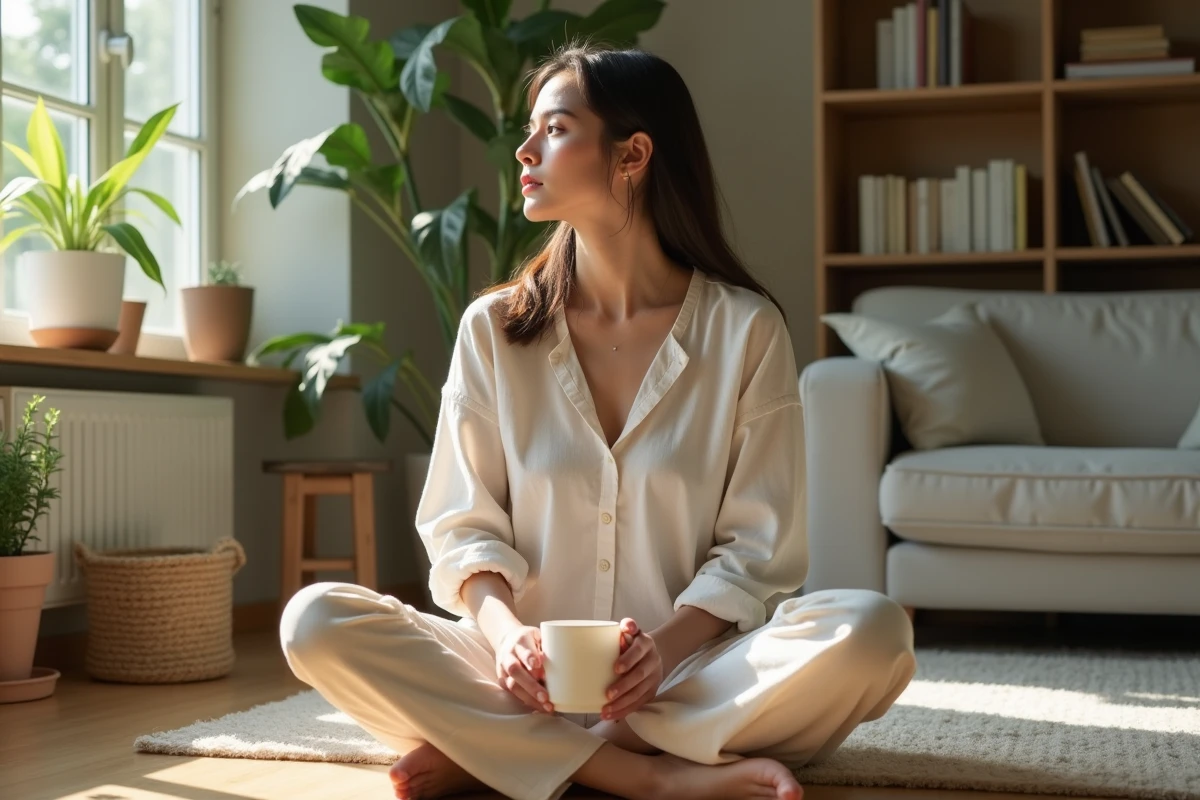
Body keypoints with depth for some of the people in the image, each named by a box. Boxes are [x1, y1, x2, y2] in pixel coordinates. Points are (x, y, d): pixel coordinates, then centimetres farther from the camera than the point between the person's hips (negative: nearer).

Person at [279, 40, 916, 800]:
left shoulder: (745, 329, -1)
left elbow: (758, 547, -2)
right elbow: (463, 524, 4)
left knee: (872, 631, -30)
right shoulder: (494, 328, 5)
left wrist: (666, 647, -21)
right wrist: (504, 631, -18)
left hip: (692, 670, -1)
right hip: (531, 676, 1)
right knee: (317, 621, -23)